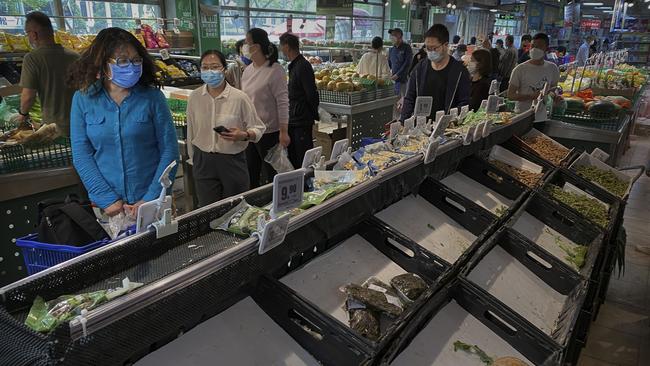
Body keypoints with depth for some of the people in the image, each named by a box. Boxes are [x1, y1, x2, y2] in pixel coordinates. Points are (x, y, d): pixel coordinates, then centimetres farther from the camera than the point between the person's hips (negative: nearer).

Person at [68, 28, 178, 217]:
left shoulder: (152, 96, -6)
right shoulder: (83, 99, -2)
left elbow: (169, 151, -8)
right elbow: (81, 155, -3)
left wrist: (150, 199, -13)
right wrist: (107, 199, -11)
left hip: (150, 201, -1)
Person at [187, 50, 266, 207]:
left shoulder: (239, 97, -10)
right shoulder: (194, 97, 0)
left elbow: (259, 128, -4)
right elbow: (191, 132, 10)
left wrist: (244, 135, -24)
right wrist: (193, 158, 15)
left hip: (233, 160, -2)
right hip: (203, 161, 2)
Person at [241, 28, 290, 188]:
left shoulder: (275, 70, -13)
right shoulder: (248, 70, 8)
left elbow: (283, 102, -16)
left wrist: (284, 132, -19)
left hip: (269, 132, -7)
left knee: (270, 174, 6)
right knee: (251, 173, 15)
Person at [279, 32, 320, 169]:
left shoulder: (303, 66, -17)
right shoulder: (294, 65, 13)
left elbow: (312, 94, -19)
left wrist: (314, 115, -8)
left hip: (302, 122, -10)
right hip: (294, 120, 10)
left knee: (304, 159, -3)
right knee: (293, 157, 17)